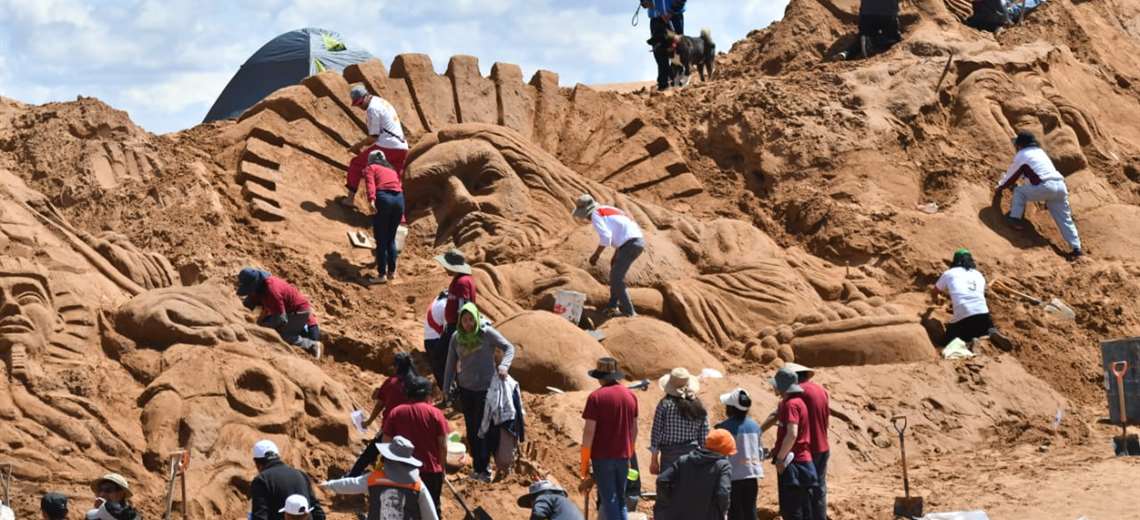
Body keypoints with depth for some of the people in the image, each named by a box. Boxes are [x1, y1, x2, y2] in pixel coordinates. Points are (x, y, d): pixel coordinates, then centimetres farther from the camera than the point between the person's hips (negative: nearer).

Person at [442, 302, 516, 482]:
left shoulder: (487, 333, -9)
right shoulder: (456, 337, 2)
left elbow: (509, 348, -7)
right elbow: (451, 364, 9)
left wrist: (503, 366, -25)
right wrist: (446, 389, 9)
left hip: (486, 388, -4)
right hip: (465, 389, 4)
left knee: (482, 429, -7)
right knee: (471, 431, 8)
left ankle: (484, 468, 1)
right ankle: (477, 467, 18)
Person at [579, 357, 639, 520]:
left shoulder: (596, 397, -11)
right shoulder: (630, 396, 6)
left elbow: (589, 431, -13)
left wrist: (584, 462, -6)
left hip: (602, 456, -5)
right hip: (623, 456, 5)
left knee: (609, 501, 0)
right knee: (621, 500, 15)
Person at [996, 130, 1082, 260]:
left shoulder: (1022, 155, 8)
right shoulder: (1040, 152, 29)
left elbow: (1012, 175, 15)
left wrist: (1000, 189, 30)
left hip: (1045, 187, -7)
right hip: (1060, 186, 7)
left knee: (1019, 191, 13)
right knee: (1065, 219, 7)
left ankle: (1015, 218, 1)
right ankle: (1076, 248, 0)